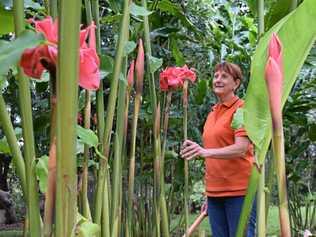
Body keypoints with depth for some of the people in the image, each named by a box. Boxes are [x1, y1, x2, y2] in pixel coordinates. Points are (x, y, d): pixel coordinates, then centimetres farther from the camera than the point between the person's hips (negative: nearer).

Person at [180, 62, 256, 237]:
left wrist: (205, 152, -33)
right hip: (215, 192, 7)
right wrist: (208, 195, 14)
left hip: (239, 190, -6)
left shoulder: (242, 109, -4)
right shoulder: (212, 114, 17)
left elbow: (241, 149, -18)